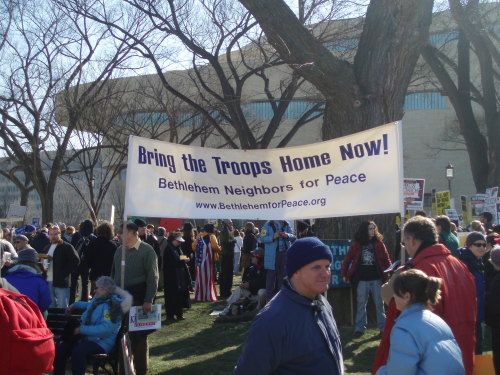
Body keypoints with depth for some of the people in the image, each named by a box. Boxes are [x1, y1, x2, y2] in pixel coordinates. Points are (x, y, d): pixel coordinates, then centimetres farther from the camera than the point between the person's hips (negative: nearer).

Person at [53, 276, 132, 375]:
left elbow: (106, 329, -32)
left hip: (101, 342, -9)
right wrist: (75, 305, 27)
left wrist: (82, 329, -27)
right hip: (86, 337, 9)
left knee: (78, 352, -35)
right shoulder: (98, 298, 8)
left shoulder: (111, 305, -21)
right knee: (60, 348, -5)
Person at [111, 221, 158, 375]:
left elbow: (153, 277, -12)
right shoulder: (120, 250, 10)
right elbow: (113, 273, 16)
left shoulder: (146, 250, -8)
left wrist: (149, 301, -17)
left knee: (138, 336, 2)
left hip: (138, 299, -6)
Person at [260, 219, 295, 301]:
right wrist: (273, 237, -22)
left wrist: (288, 235, -14)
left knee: (282, 275, 12)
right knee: (271, 274, -2)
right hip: (272, 255, -4)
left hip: (284, 253, 4)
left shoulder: (286, 225, 8)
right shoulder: (268, 225, -4)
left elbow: (293, 237, 8)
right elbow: (262, 238, -8)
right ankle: (269, 297, 3)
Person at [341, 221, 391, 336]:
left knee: (379, 304, 8)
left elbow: (386, 259, 3)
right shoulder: (356, 244, 0)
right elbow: (347, 259, 3)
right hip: (362, 280, 0)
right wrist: (344, 274, -1)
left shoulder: (378, 243, 2)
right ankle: (359, 328, 13)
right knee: (361, 304, 6)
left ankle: (383, 327, 16)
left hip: (376, 279, 0)